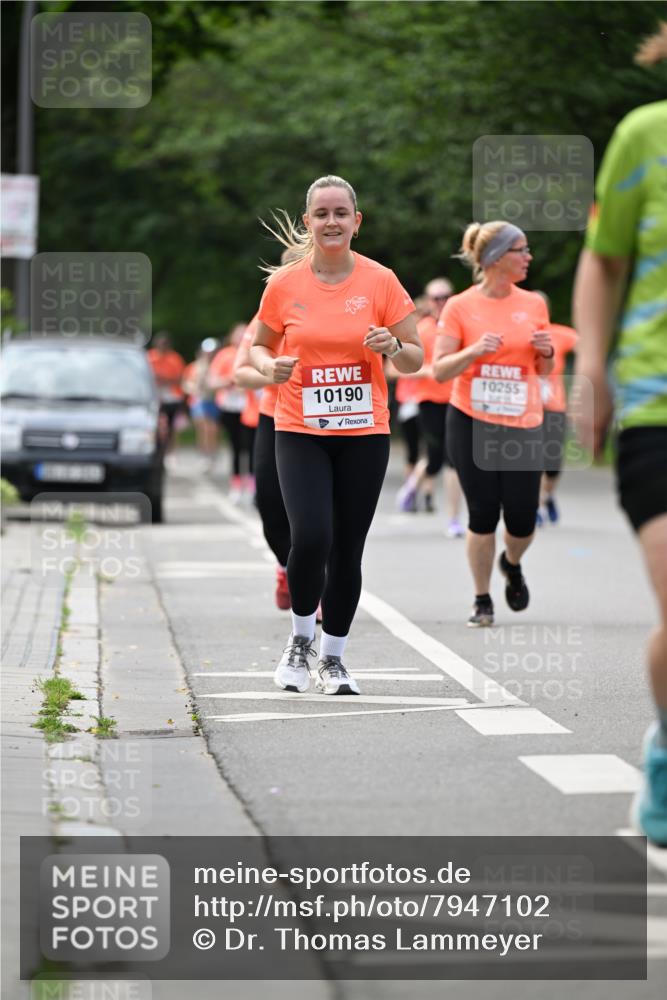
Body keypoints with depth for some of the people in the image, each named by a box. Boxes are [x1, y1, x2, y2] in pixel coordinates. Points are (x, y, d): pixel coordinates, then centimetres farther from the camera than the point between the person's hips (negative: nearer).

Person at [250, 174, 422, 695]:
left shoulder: (381, 281, -2)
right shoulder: (284, 285, -1)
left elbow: (415, 359, 4)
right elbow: (259, 345, 13)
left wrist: (392, 346, -17)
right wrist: (269, 365, -9)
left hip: (364, 434, 1)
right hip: (300, 432, -1)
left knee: (347, 551, 3)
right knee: (311, 538, -18)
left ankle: (333, 657, 22)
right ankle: (301, 636, 8)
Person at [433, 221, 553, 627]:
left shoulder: (534, 304, 6)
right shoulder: (460, 307, -3)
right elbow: (439, 370, -3)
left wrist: (546, 352, -7)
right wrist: (473, 351, -19)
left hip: (523, 425, 3)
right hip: (472, 424, -2)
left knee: (522, 520, -1)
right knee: (483, 515, -3)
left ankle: (512, 564, 34)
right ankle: (482, 601, 12)